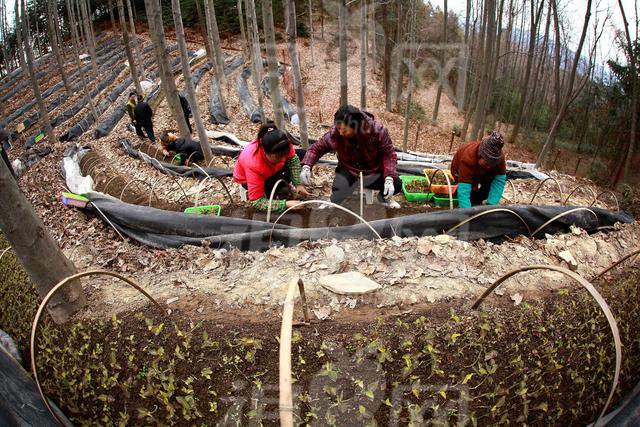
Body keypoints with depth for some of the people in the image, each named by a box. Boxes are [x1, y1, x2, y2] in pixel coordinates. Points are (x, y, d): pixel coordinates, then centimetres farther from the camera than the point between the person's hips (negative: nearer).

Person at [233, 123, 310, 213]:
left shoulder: (283, 145, -35)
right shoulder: (253, 165, -44)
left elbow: (293, 159, -13)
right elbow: (257, 202, -40)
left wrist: (298, 184, -24)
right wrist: (285, 204, -47)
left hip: (269, 170, 5)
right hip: (247, 179, -5)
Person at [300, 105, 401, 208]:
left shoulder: (377, 130, -27)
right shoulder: (334, 133, -23)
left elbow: (389, 154, -18)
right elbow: (317, 148, -7)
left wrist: (389, 179, -32)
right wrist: (306, 166, -25)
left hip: (373, 171, 0)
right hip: (348, 170, 0)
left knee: (396, 184, -22)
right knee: (337, 199, -25)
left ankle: (383, 197, 15)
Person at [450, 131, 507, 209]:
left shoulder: (499, 157, -33)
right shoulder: (468, 157, -45)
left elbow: (499, 181, -33)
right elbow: (463, 189, -49)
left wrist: (491, 205, -43)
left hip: (481, 173, 4)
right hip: (460, 171, -4)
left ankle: (477, 202, 1)